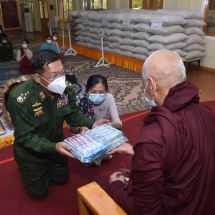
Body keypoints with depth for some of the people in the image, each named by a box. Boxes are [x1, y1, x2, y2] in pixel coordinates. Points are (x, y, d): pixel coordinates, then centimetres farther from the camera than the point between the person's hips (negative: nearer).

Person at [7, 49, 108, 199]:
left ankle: (46, 168, 49)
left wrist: (91, 124, -25)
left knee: (62, 179, 23)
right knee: (39, 192, 13)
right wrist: (53, 147, -44)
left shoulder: (66, 88, -21)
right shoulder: (20, 99, -36)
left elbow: (73, 115, -7)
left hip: (56, 144, 5)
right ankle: (30, 169, 39)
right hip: (31, 151, -4)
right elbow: (25, 137, -30)